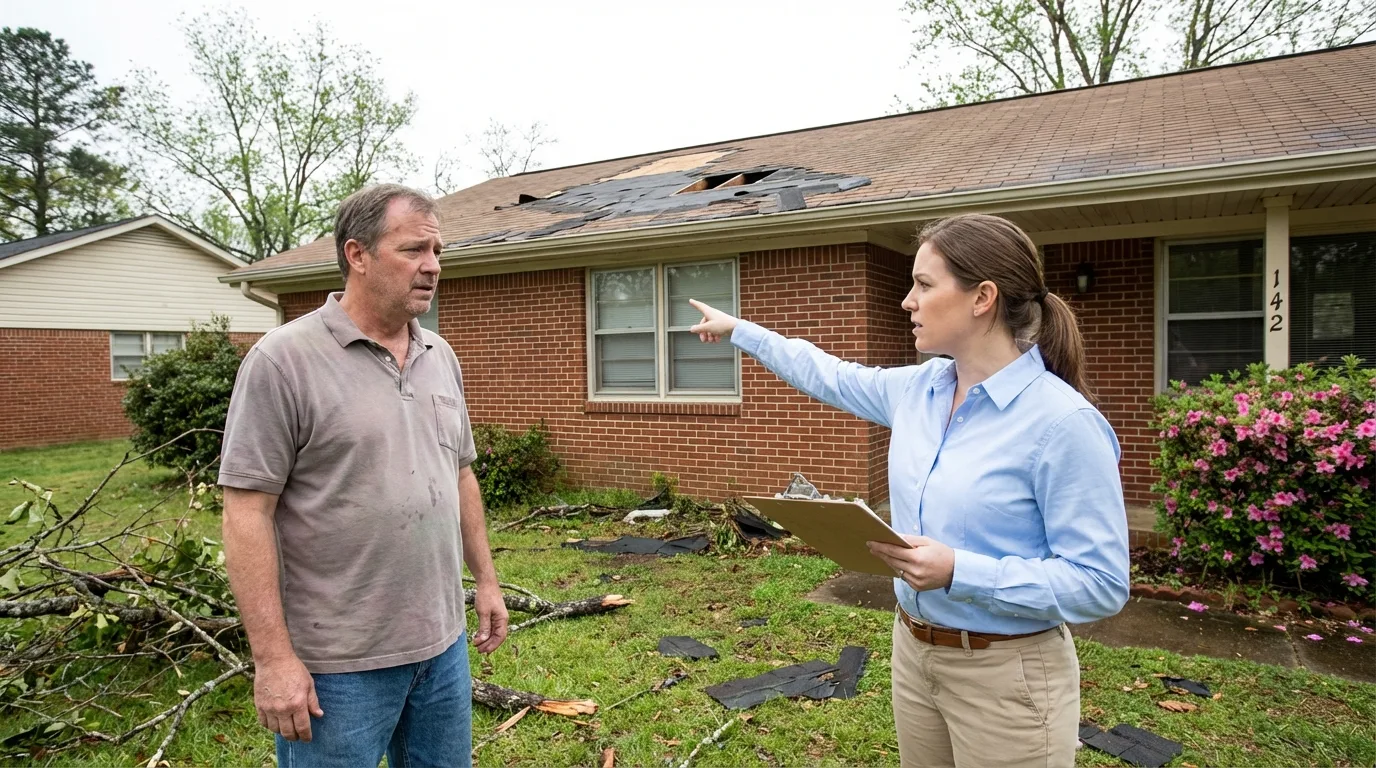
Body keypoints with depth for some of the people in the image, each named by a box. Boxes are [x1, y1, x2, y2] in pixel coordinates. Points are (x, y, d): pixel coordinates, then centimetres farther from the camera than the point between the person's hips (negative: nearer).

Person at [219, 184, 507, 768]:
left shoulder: (441, 357, 6)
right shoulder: (283, 360, -13)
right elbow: (247, 512, -15)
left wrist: (485, 579, 13)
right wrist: (273, 656, -16)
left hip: (442, 644, 6)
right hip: (337, 664, -6)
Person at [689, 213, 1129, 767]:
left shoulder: (1062, 422, -22)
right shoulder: (919, 388, -1)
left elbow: (1101, 583, -20)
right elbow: (833, 378, 16)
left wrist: (960, 572, -28)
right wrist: (738, 329, 24)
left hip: (1006, 676, -6)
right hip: (913, 651, 7)